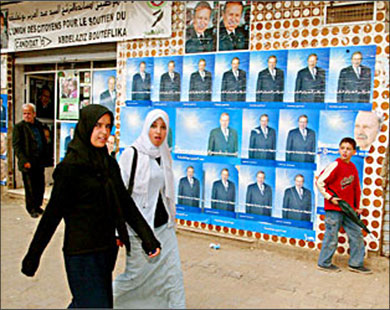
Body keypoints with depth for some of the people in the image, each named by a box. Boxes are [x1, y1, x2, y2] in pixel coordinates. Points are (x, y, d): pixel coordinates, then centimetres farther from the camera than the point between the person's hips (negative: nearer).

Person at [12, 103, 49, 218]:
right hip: (28, 163, -5)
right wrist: (24, 161, -16)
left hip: (40, 162, 5)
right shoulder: (19, 127, -5)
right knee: (30, 187, 3)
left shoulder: (39, 125, 10)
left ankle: (37, 206, 26)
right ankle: (31, 208, 18)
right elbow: (16, 145, -9)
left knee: (40, 186, 10)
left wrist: (45, 158, 9)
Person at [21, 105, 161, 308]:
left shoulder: (109, 163, 7)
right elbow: (53, 212, -11)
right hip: (82, 251, -7)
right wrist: (33, 255, -6)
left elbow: (125, 202, 6)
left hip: (106, 249, 7)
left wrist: (146, 236, 0)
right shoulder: (71, 165, -14)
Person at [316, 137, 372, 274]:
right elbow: (319, 182, -14)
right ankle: (324, 263, 17)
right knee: (331, 237, 1)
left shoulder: (353, 167, 7)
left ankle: (356, 264, 25)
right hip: (333, 208, -7)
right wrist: (330, 197, -14)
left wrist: (356, 206, 15)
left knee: (356, 235, 11)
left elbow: (356, 188, 17)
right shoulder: (335, 165, -13)